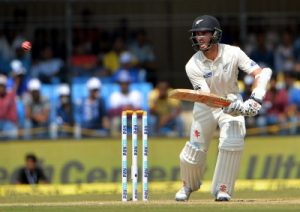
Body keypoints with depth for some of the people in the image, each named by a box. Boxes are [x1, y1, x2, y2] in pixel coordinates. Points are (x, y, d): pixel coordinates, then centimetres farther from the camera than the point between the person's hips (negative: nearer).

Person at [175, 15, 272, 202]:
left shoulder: (233, 54, -19)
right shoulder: (193, 66, -20)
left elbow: (261, 73, -24)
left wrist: (256, 99, -40)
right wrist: (231, 107, -47)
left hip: (232, 101, 0)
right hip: (206, 108, 0)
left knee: (233, 143, -23)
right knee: (194, 150, 1)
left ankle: (222, 189, -8)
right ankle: (189, 185, 33)